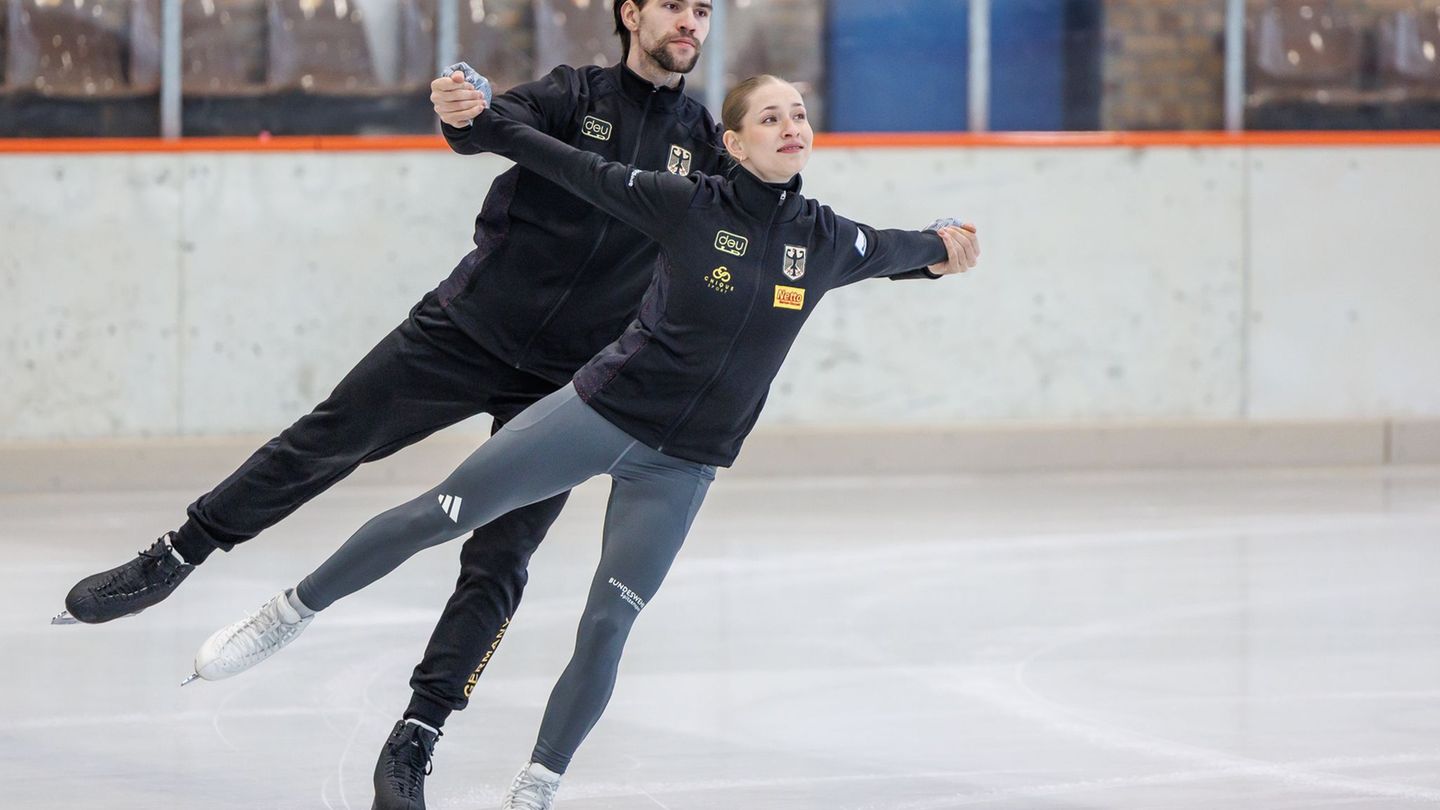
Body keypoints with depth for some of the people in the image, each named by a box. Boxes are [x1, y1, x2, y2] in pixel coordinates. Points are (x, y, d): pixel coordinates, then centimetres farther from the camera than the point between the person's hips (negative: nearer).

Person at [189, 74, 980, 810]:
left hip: (679, 468, 2)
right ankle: (291, 614, 13)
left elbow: (886, 249, 19)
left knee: (605, 629, -5)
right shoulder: (690, 204, -11)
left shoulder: (824, 239, -2)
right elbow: (580, 171, -8)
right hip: (602, 410, -2)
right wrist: (481, 119, -9)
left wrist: (939, 247, 36)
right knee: (439, 514, -4)